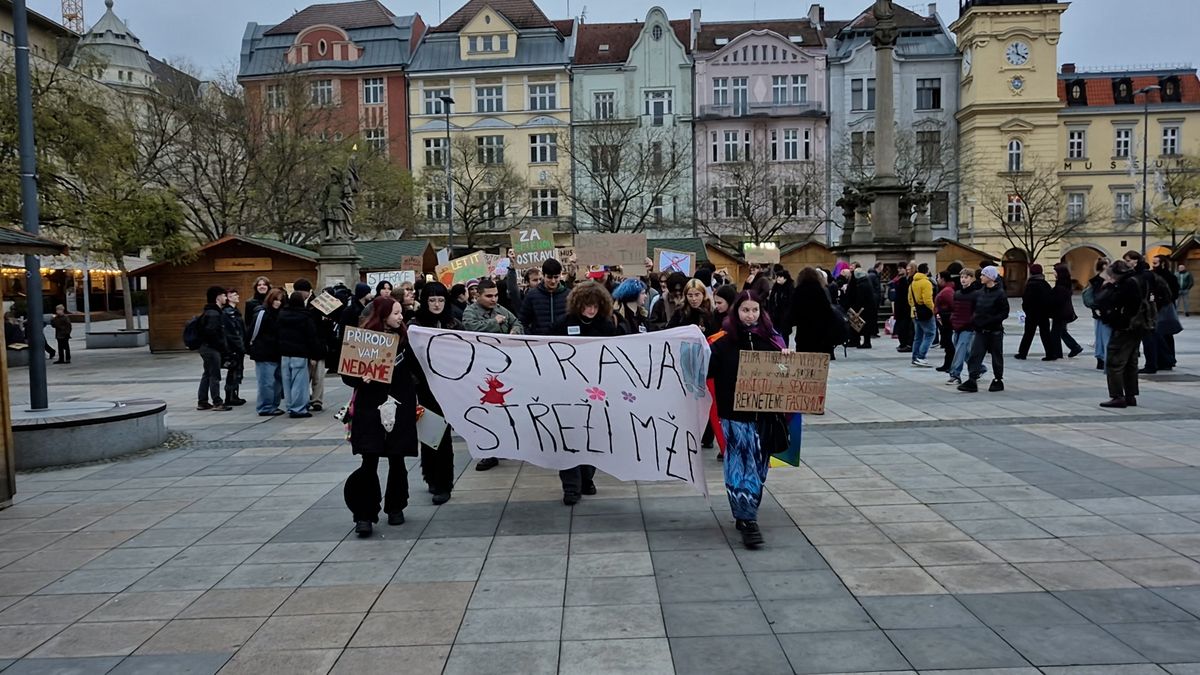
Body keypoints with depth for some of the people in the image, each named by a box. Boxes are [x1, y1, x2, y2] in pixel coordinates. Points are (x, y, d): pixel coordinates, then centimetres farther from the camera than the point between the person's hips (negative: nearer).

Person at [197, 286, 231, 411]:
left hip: (206, 347, 10)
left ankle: (202, 402, 19)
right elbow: (211, 332, -24)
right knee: (215, 375, -4)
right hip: (212, 348, -10)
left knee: (207, 375, 14)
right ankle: (217, 403, 1)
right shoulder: (213, 314, -16)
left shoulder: (209, 312, 15)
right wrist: (223, 346, -16)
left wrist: (224, 346, 12)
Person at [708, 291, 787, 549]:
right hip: (736, 415, -3)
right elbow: (706, 369, -8)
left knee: (758, 465, 12)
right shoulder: (725, 343, -4)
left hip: (765, 414, 3)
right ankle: (747, 520, 1)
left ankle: (746, 514, 27)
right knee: (743, 465, -6)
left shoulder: (771, 339, 4)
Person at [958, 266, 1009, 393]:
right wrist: (974, 319, 1)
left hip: (995, 331, -5)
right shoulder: (979, 293, 8)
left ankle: (998, 381, 20)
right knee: (975, 354, -3)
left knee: (996, 356, 7)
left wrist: (990, 320, -21)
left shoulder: (999, 294, -10)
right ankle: (972, 380, -5)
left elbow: (1004, 313, -11)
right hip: (980, 330, 5)